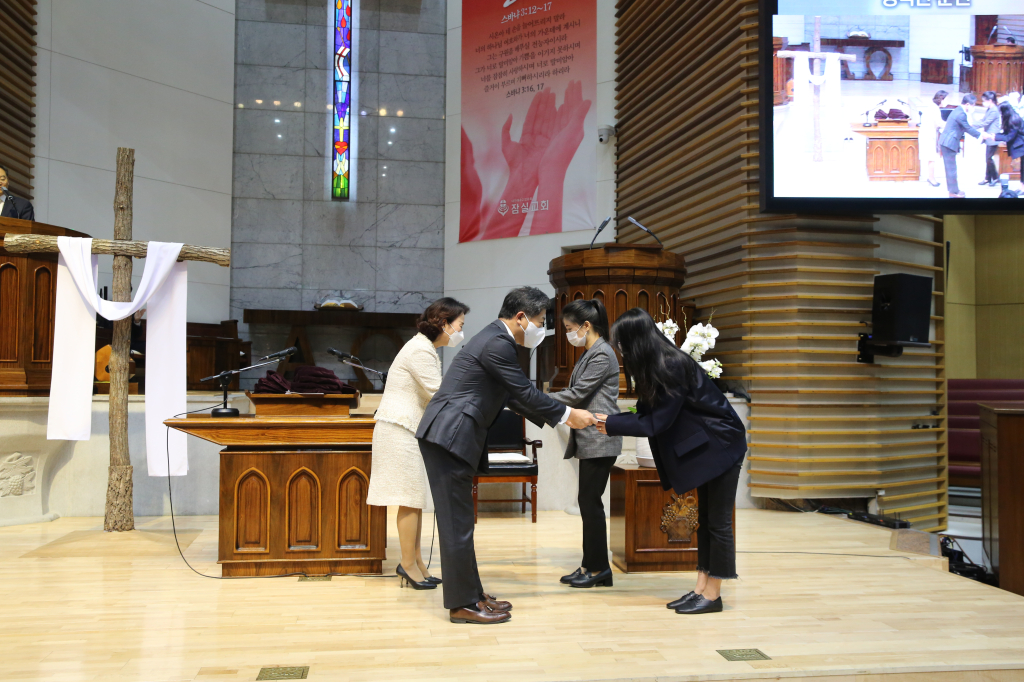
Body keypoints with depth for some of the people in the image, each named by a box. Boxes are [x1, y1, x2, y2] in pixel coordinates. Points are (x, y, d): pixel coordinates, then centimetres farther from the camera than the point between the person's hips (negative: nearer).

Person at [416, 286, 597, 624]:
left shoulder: (495, 339, 18)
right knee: (457, 523, -4)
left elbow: (515, 397, 23)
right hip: (449, 437, -11)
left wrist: (559, 418, 21)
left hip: (450, 437, 11)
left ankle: (470, 594, 23)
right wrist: (568, 414, -2)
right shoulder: (497, 344, -15)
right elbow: (526, 392, -14)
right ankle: (462, 604, 4)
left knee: (459, 521, 14)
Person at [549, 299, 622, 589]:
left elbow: (578, 393, -17)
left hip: (599, 439, -10)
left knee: (590, 501, -6)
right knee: (588, 501, 11)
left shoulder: (602, 354, -13)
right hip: (589, 439, 10)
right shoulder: (590, 353, 18)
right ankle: (591, 565, 17)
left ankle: (598, 567, 3)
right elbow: (578, 394, 20)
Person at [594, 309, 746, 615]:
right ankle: (701, 589, 18)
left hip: (721, 444, -10)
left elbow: (656, 422, -21)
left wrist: (611, 424, -13)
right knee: (705, 519, 12)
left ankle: (712, 595, 6)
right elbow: (650, 414, 6)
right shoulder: (658, 365, 3)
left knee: (718, 521, -2)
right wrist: (609, 421, -2)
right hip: (704, 445, 10)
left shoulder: (672, 367, -25)